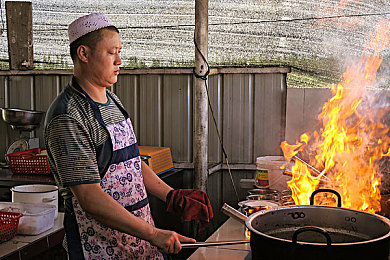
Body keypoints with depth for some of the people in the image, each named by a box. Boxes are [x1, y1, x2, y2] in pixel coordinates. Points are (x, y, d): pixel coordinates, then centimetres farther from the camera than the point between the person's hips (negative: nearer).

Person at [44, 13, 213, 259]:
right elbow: (90, 198, -23)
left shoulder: (112, 101, 10)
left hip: (137, 228, 8)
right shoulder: (67, 118, -19)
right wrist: (152, 234, -23)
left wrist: (174, 198, 7)